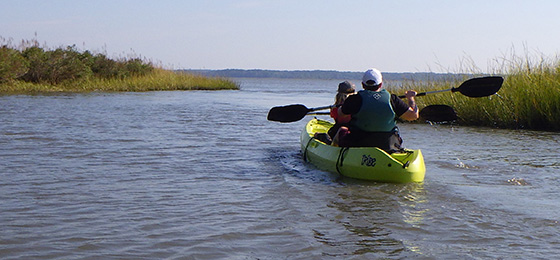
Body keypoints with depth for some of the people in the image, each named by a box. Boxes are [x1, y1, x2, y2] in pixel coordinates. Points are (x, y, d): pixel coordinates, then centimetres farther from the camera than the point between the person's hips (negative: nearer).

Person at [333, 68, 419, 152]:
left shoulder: (355, 99, -12)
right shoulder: (391, 99, -7)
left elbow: (340, 113, 5)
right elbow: (413, 115, -3)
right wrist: (411, 98, 17)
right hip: (388, 146, 2)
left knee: (342, 130, 28)